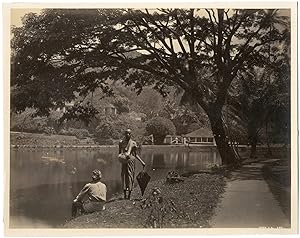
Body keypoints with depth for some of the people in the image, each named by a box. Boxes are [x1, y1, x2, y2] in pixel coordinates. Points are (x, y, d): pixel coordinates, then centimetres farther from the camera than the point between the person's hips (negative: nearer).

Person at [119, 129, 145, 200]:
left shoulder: (133, 143, 6)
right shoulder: (121, 142, 10)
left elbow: (135, 154, 12)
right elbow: (120, 153, 15)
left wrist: (142, 162, 5)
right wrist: (120, 155, -9)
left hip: (131, 160, -1)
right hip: (124, 161, 1)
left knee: (130, 176, -3)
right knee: (124, 176, -1)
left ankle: (129, 196, 3)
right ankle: (125, 195, 7)